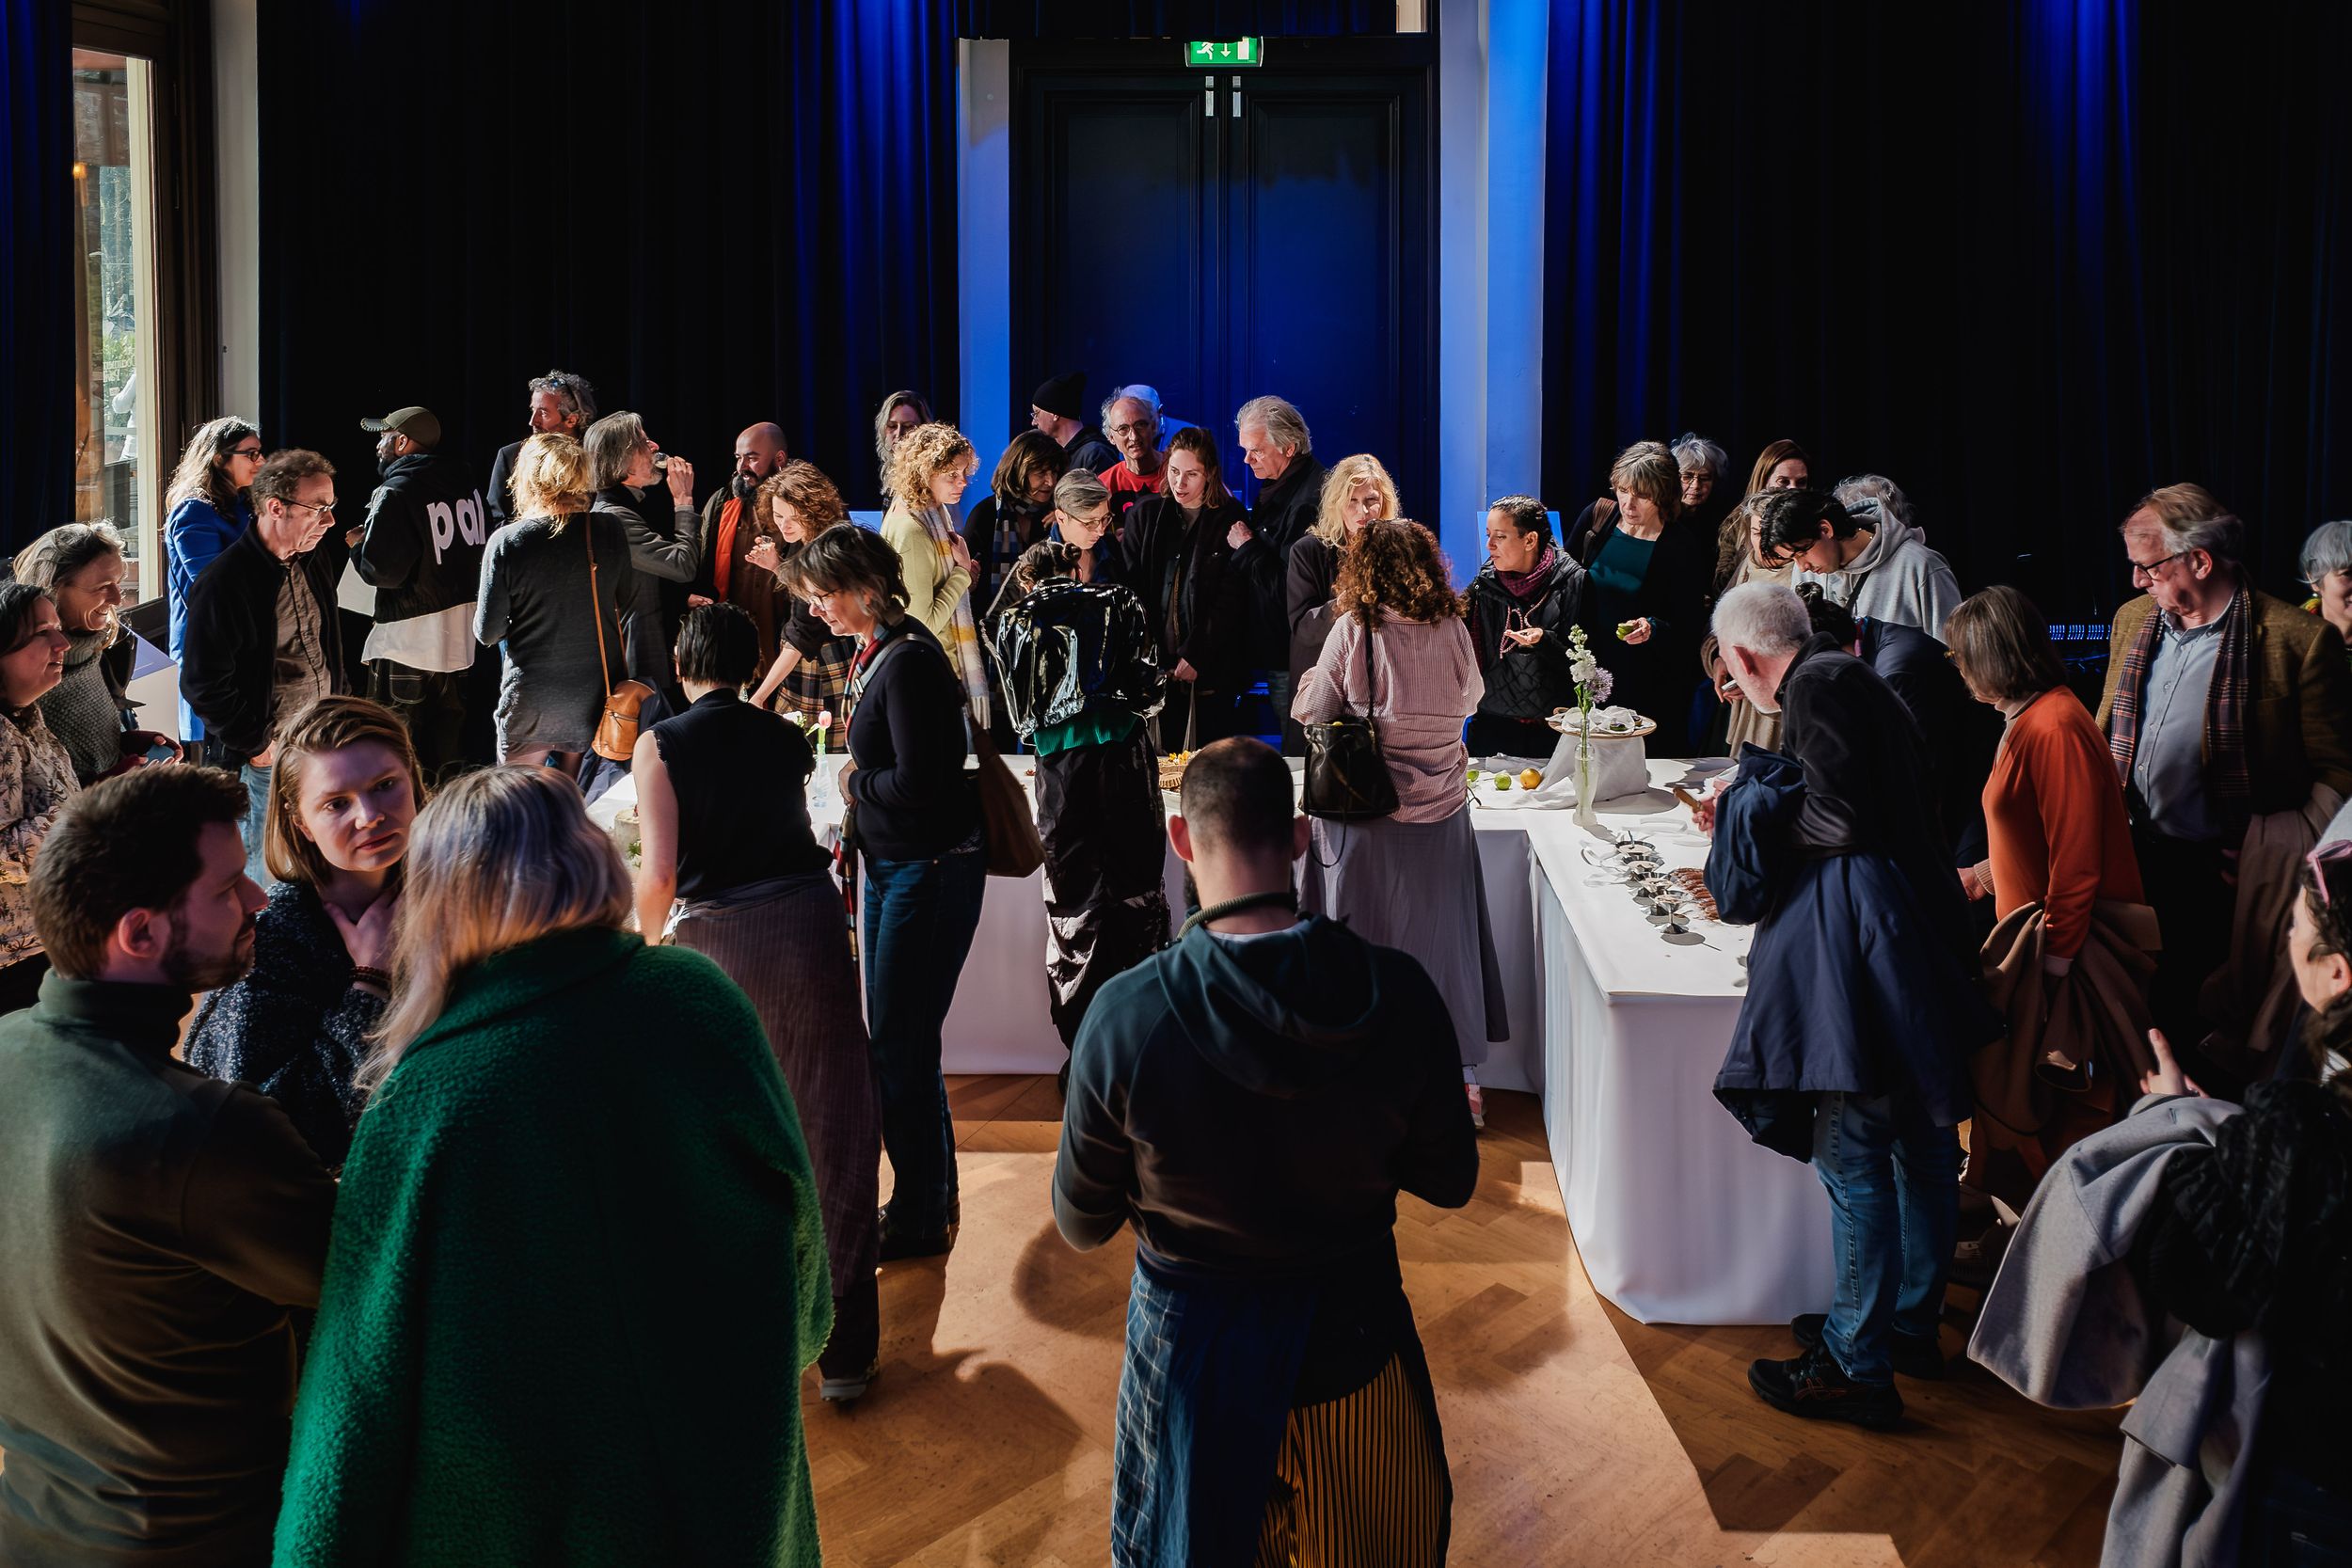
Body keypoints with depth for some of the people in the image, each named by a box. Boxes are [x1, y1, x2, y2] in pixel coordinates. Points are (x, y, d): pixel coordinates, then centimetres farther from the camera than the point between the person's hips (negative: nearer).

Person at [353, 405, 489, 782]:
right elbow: (484, 550, 11)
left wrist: (356, 546, -1)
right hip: (462, 634, 7)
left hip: (408, 638, -7)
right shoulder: (466, 483, 5)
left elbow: (381, 570, -21)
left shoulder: (395, 494, -17)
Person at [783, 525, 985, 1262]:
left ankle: (923, 1216, 14)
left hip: (930, 869, -10)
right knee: (897, 1040, 16)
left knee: (900, 1044, -1)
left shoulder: (908, 661, -21)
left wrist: (855, 783, -8)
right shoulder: (877, 650, 8)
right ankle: (929, 1197, 30)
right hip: (893, 863, 10)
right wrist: (860, 820, 3)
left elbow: (918, 782, -25)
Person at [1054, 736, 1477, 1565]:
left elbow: (1081, 1224, -11)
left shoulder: (1125, 1015, -25)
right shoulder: (1399, 992, -20)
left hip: (1196, 1341, -1)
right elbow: (1449, 1183, -5)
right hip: (1353, 1332, 2)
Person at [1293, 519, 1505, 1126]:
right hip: (1442, 812, 3)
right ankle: (1462, 1079, 19)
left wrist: (1311, 683, 16)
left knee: (1367, 941, 9)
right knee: (1443, 938, 13)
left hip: (1367, 815, -3)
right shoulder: (1452, 630, -4)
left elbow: (1311, 712, -4)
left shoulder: (1353, 633, -14)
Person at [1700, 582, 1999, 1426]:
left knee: (1852, 1159, -3)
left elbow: (1843, 819, -19)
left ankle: (1857, 1366, 5)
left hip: (1861, 960, -10)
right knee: (1921, 1143, 18)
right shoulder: (1853, 679, 15)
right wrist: (1749, 813, 22)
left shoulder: (1819, 685, -13)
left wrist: (1751, 805, -4)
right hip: (1916, 945, 10)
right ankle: (1912, 1324, 33)